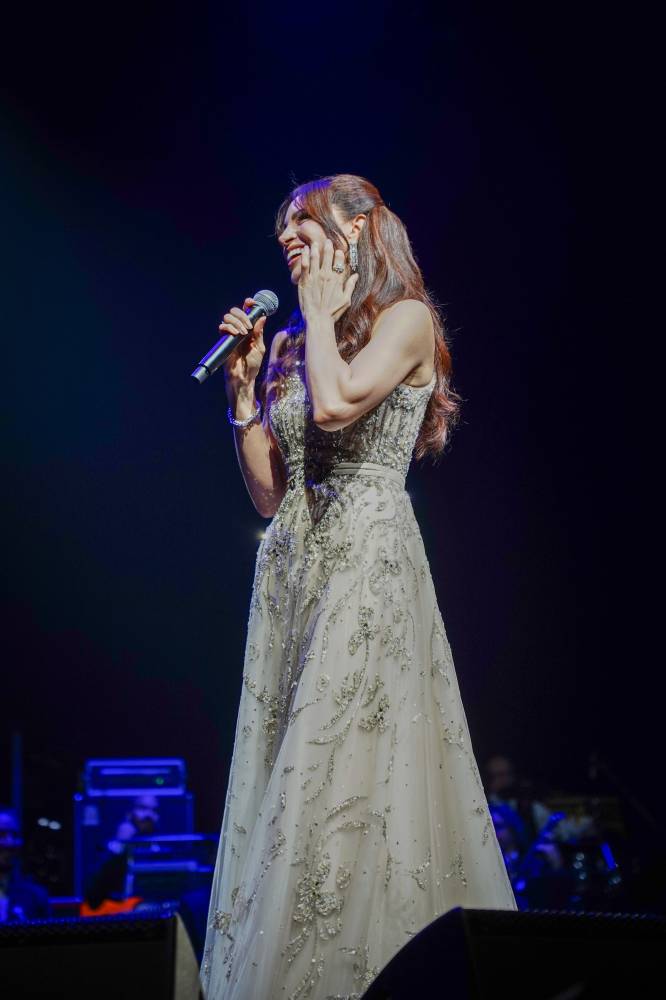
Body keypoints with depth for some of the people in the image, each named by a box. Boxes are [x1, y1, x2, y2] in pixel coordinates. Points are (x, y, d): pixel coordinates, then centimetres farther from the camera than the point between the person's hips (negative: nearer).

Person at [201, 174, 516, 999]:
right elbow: (268, 492, 15)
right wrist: (243, 380, 10)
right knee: (286, 779, 5)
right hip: (291, 567, 7)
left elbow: (337, 404, -21)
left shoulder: (406, 319, -1)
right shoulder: (290, 343, 17)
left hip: (367, 562, -7)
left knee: (349, 772, -10)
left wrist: (322, 315, -5)